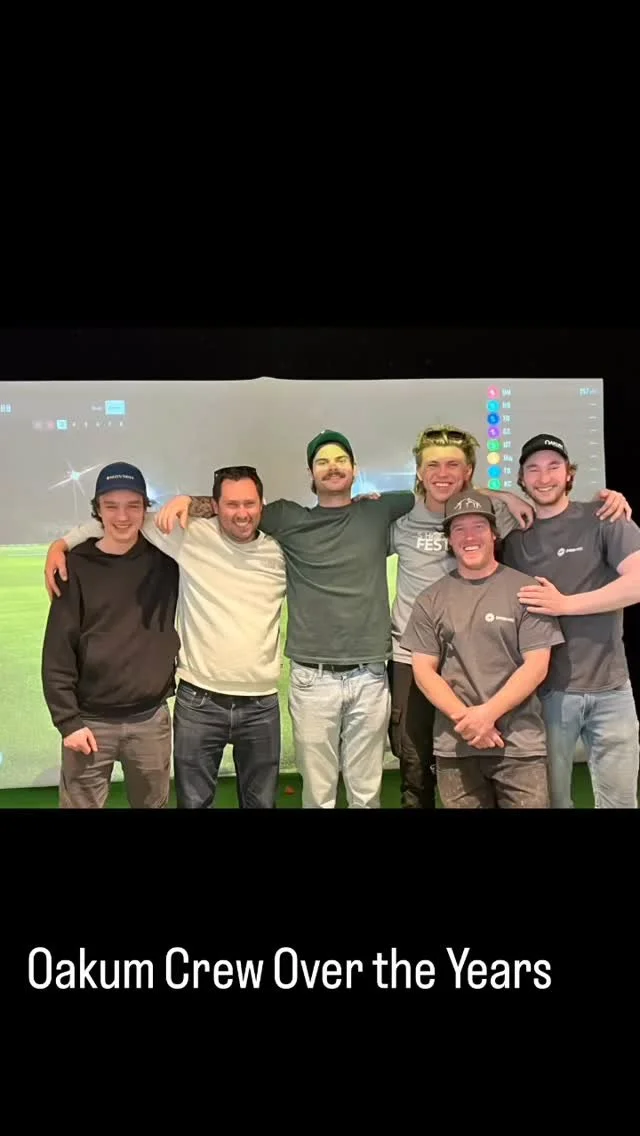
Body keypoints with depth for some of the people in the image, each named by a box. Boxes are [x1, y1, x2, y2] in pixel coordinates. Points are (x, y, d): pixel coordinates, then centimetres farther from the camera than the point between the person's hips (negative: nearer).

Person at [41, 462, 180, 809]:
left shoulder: (165, 557, 0)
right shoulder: (77, 566, -4)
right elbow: (58, 650, -4)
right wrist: (66, 718, -8)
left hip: (152, 718, 2)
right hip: (91, 721, -2)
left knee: (153, 803, 14)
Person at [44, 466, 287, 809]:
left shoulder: (279, 552, 1)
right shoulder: (190, 536, -5)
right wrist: (62, 543, -1)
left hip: (261, 705, 2)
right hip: (199, 702, -1)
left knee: (261, 802, 17)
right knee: (194, 802, 12)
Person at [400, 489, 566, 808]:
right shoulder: (430, 600, 6)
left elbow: (536, 665, -5)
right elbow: (423, 670, 3)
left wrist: (487, 714, -14)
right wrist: (463, 717, -10)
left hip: (520, 745, -2)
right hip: (454, 747, 2)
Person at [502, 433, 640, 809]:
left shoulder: (602, 519, -1)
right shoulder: (514, 538, 8)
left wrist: (565, 604, -15)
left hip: (609, 687, -1)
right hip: (547, 690, 2)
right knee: (551, 798, 11)